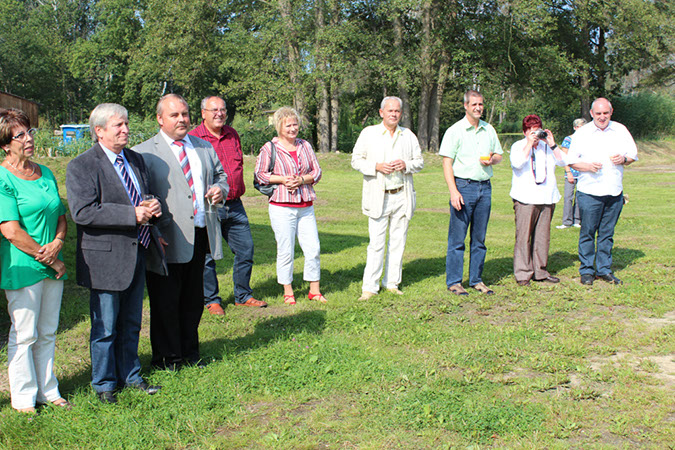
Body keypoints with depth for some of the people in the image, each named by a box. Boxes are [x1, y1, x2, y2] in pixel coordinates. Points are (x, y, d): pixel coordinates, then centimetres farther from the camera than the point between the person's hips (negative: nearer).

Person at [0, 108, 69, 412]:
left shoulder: (45, 173, 11)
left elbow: (61, 215, 15)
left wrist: (58, 243, -6)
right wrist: (49, 260, -12)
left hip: (52, 265, 7)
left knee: (47, 333, 14)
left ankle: (47, 391, 26)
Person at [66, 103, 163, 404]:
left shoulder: (135, 159, 12)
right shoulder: (81, 167, -12)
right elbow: (82, 212, -22)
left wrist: (151, 206, -2)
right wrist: (132, 214, -25)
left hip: (136, 254, 7)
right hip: (105, 258, -7)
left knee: (131, 323, 18)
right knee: (105, 327, 5)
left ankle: (130, 376, 33)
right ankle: (104, 384, 21)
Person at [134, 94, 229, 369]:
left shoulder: (204, 147, 14)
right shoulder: (144, 153, -5)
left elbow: (220, 175, 25)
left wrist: (220, 189, 1)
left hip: (200, 235, 5)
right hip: (168, 240, -5)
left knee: (193, 299, 15)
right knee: (166, 303, 4)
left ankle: (190, 353, 29)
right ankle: (166, 358, 19)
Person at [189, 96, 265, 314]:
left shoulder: (232, 134, 12)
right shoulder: (193, 138, -6)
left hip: (234, 204, 6)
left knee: (245, 250, 9)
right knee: (207, 255, 3)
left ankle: (243, 295, 25)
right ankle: (211, 300, 18)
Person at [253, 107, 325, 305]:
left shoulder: (305, 146, 12)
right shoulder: (269, 148, 0)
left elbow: (317, 171, 11)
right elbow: (260, 174, 1)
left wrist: (302, 179, -8)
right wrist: (282, 179, -12)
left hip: (305, 206, 4)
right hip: (281, 206, -4)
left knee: (313, 248, 1)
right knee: (285, 250, -1)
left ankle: (314, 290, 14)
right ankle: (288, 291, 13)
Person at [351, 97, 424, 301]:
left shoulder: (409, 135, 10)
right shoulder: (368, 133, 3)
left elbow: (419, 161, 14)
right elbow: (356, 160, 3)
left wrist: (406, 165, -8)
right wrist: (376, 167, -14)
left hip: (402, 196, 3)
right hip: (378, 196, -3)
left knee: (398, 241, 7)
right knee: (376, 242, -6)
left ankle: (392, 283, 18)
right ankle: (370, 286, -1)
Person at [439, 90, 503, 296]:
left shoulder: (489, 130, 12)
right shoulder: (455, 130, -3)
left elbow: (499, 155, 21)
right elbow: (447, 163, -7)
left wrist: (492, 159, -5)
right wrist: (453, 191, -16)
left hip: (485, 187, 5)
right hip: (463, 186, -5)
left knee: (480, 238, 9)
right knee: (457, 238, -3)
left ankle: (476, 280, 18)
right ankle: (454, 282, 4)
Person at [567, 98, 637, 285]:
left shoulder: (621, 131, 8)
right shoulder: (582, 133, 2)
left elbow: (633, 154, 14)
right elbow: (571, 160, 3)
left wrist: (624, 159, -9)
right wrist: (588, 166, -15)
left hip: (615, 192, 3)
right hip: (589, 192, -2)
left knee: (607, 234, 8)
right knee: (587, 233, -1)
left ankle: (604, 269, 19)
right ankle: (586, 271, 10)